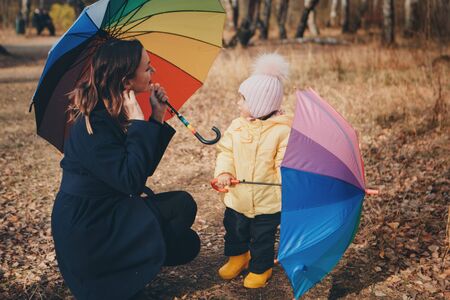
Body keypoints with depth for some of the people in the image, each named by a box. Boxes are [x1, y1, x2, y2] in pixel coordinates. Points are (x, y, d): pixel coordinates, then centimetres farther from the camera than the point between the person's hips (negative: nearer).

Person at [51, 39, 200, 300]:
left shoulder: (114, 113, 4)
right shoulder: (92, 125, -24)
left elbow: (145, 168, 7)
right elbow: (131, 180, -30)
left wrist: (158, 117, -2)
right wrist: (138, 123, -26)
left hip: (111, 208, 9)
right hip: (86, 231, -9)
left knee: (183, 204, -3)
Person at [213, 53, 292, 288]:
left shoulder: (282, 130, -17)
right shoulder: (237, 126, -3)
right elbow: (226, 151, 0)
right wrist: (223, 172, -16)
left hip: (267, 201, -5)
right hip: (237, 197, 5)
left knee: (263, 238, 13)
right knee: (234, 231, 24)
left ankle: (261, 269, 38)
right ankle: (237, 257, 52)